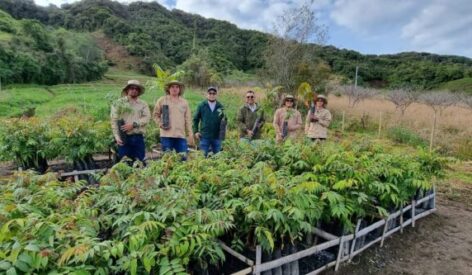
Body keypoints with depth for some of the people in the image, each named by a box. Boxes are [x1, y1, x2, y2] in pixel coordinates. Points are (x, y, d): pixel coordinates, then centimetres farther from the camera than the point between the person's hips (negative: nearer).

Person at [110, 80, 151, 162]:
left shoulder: (143, 104, 11)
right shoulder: (119, 103, 6)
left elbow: (147, 117, -4)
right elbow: (114, 121, -1)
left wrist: (133, 124, -17)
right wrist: (117, 137, -10)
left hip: (138, 138, 2)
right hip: (124, 138, -2)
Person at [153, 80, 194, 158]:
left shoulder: (184, 102, 13)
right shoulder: (162, 100, 7)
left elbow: (188, 119, 12)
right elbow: (155, 114, 11)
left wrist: (190, 134, 7)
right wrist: (161, 124, -6)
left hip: (181, 135, 2)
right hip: (166, 135, -2)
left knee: (183, 158, 0)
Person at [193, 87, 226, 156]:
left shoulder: (220, 106, 5)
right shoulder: (201, 105, 3)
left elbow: (224, 120, 8)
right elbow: (196, 119, 7)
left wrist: (223, 132, -5)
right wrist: (196, 131, 0)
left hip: (217, 136, 1)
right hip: (204, 136, -1)